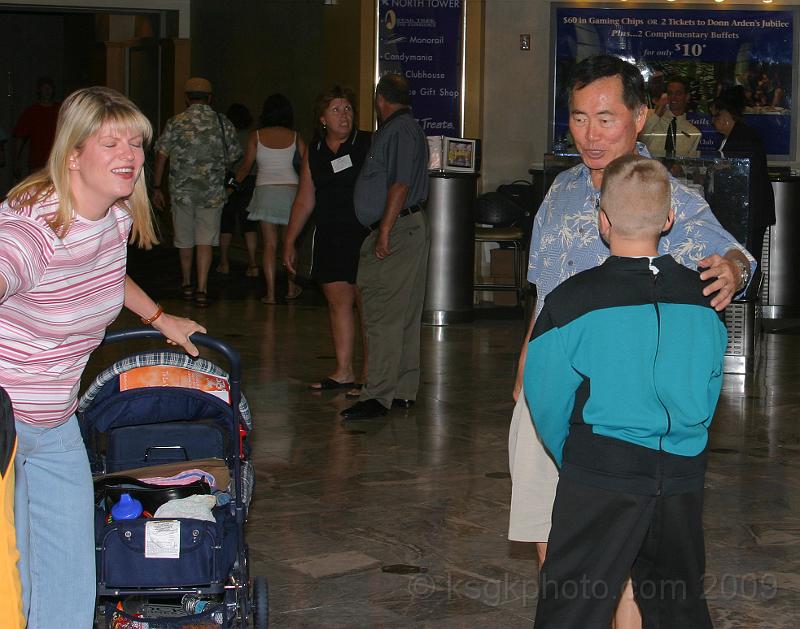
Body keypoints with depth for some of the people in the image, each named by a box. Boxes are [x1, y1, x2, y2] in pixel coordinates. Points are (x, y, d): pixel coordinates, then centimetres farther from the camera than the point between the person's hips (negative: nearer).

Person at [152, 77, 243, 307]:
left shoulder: (175, 122, -3)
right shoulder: (224, 124, 0)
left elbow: (161, 156, -3)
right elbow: (233, 157, 8)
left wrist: (156, 188, 4)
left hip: (181, 191, 0)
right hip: (212, 192, 0)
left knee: (184, 240, 14)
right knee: (205, 240, 2)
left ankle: (186, 284, 29)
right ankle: (201, 288, -9)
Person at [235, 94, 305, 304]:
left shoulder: (256, 136, 1)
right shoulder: (295, 136, 3)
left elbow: (245, 166, 3)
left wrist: (233, 184, 18)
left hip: (265, 190, -1)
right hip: (291, 190, 1)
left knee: (270, 245, 0)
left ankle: (271, 293, -5)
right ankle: (291, 287, 22)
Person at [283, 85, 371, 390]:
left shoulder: (369, 144, -2)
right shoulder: (313, 153, 13)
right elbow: (304, 202, 18)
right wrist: (289, 242, 16)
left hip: (363, 236, -5)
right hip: (329, 237, 5)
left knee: (366, 304, -4)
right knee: (338, 302, 8)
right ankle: (343, 371, 15)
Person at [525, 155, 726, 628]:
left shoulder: (570, 304, -12)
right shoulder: (705, 299, 0)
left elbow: (548, 404, -4)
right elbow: (708, 397, 9)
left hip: (600, 481, -4)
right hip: (684, 478, 4)